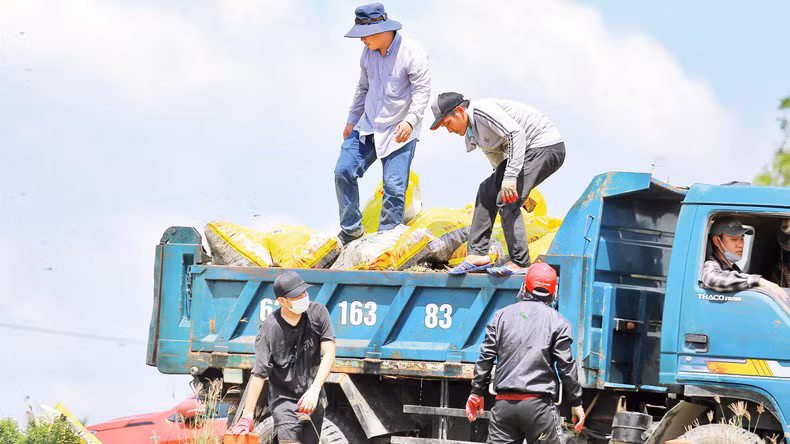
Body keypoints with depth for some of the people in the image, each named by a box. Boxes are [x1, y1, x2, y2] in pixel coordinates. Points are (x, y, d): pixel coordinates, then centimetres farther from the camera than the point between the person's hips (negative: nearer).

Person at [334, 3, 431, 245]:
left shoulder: (412, 53, -16)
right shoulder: (368, 52, 4)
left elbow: (422, 91, -17)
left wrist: (410, 120, -30)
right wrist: (351, 120, 20)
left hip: (399, 133, -6)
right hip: (368, 127, 6)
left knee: (394, 187, -10)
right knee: (344, 171, -3)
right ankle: (351, 229, 9)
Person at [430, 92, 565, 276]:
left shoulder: (482, 110, -20)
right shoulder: (471, 133, 12)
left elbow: (516, 133, -30)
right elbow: (497, 158, 24)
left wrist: (510, 177, -33)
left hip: (546, 146, -11)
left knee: (507, 201, -18)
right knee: (487, 192, 8)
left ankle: (520, 263, -14)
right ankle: (478, 255, 6)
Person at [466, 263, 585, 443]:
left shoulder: (502, 315, 11)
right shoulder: (557, 322, 2)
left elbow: (486, 358, 9)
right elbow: (566, 366, -1)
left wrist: (477, 392, 17)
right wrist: (576, 403, 7)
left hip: (504, 403, 3)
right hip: (538, 405, -3)